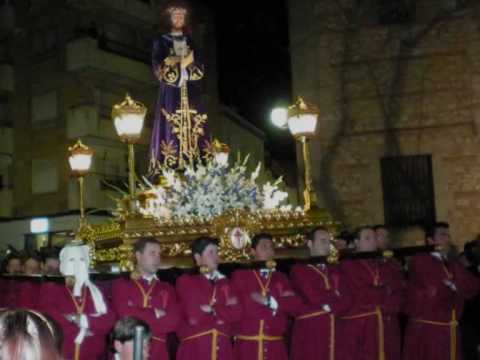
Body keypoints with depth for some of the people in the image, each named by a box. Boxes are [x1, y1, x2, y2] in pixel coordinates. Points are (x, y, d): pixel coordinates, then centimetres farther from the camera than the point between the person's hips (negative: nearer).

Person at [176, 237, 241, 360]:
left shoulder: (225, 283, 17)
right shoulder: (186, 281, 1)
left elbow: (236, 313, 3)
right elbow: (194, 316, -10)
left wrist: (212, 310, -8)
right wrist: (223, 312, 1)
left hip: (222, 349, 4)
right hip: (195, 349, -4)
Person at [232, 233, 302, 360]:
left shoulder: (281, 278, 14)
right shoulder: (240, 275, 3)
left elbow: (296, 305, 0)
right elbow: (243, 306, -10)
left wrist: (269, 300, -13)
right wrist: (283, 302, -3)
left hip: (275, 347, 3)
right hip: (247, 345, -3)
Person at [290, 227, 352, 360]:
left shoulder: (335, 270, 17)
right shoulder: (299, 270, -2)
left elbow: (347, 301, 6)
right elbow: (314, 296, -15)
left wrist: (328, 306, -10)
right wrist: (334, 295, 0)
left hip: (335, 332, 5)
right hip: (310, 332, -5)